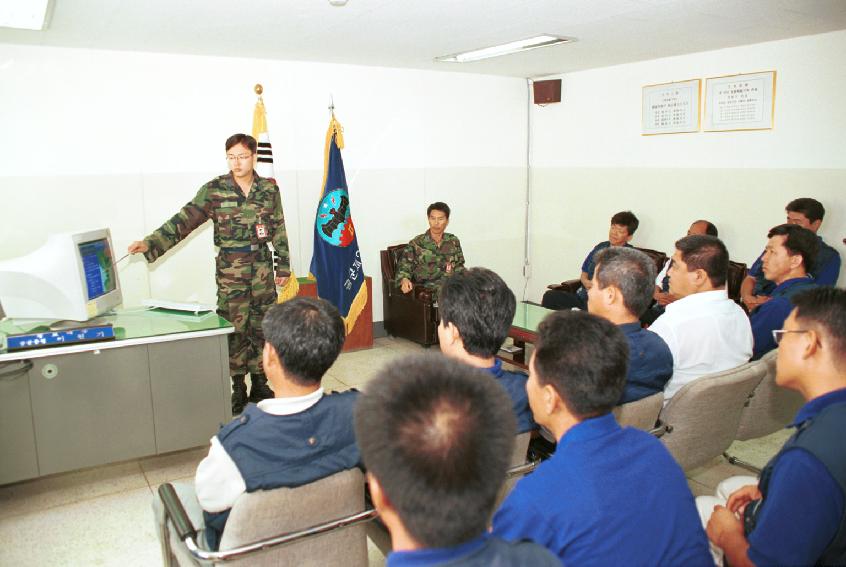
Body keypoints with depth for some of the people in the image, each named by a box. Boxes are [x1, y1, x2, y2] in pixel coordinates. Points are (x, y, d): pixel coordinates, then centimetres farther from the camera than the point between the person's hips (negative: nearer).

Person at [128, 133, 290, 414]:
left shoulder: (269, 189, 2)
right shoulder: (214, 189, -5)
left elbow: (279, 230, 6)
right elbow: (185, 219, -12)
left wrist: (284, 266, 7)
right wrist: (151, 243, -23)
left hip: (262, 269, 2)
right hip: (230, 271, -2)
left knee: (262, 327, 8)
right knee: (235, 329, 3)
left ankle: (260, 384, 23)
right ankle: (238, 389, 17)